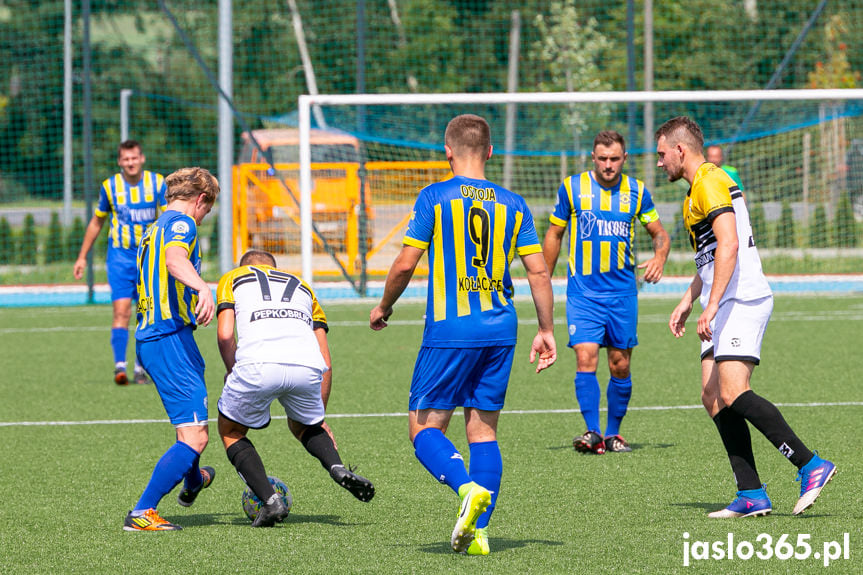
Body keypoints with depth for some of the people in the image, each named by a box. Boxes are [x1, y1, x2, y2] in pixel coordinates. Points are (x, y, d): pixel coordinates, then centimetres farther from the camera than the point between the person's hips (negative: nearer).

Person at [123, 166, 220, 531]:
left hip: (149, 335, 10)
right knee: (194, 437, -15)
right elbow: (175, 258, -30)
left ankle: (191, 482, 57)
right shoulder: (182, 222, -7)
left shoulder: (155, 229, 22)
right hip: (171, 338, -10)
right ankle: (142, 513, -20)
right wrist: (201, 286, -49)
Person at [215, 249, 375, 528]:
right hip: (306, 366, 3)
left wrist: (233, 374, 24)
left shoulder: (232, 278, 28)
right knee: (303, 426, 33)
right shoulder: (301, 285, 36)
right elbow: (326, 364, 28)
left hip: (258, 364, -3)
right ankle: (338, 468, 3)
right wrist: (319, 416, 34)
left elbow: (225, 334, 8)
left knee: (231, 432, 24)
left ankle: (270, 500, 5)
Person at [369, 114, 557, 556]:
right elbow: (539, 272, 4)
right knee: (483, 428, 10)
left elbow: (405, 264, -6)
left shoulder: (434, 198, -5)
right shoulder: (512, 204, 6)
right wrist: (546, 331, 13)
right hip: (500, 329, 4)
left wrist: (383, 307, 11)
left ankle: (469, 488, -24)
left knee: (424, 427, 2)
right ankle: (478, 531, 2)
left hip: (450, 329, -4)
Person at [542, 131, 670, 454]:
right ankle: (593, 434, -17)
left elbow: (659, 233, 13)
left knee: (620, 366, 5)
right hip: (583, 291, -2)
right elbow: (554, 235, 11)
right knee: (586, 358, -16)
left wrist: (659, 257, -10)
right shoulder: (572, 188, 0)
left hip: (623, 291, 2)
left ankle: (613, 434, 18)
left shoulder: (636, 192, 4)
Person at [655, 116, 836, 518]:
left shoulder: (710, 181, -11)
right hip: (726, 306, 10)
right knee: (713, 398, 2)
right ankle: (751, 495, -3)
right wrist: (687, 301, 31)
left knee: (733, 393, -20)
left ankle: (811, 466, -19)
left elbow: (728, 244, -23)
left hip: (742, 300, -10)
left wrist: (711, 306, -26)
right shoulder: (701, 185, 23)